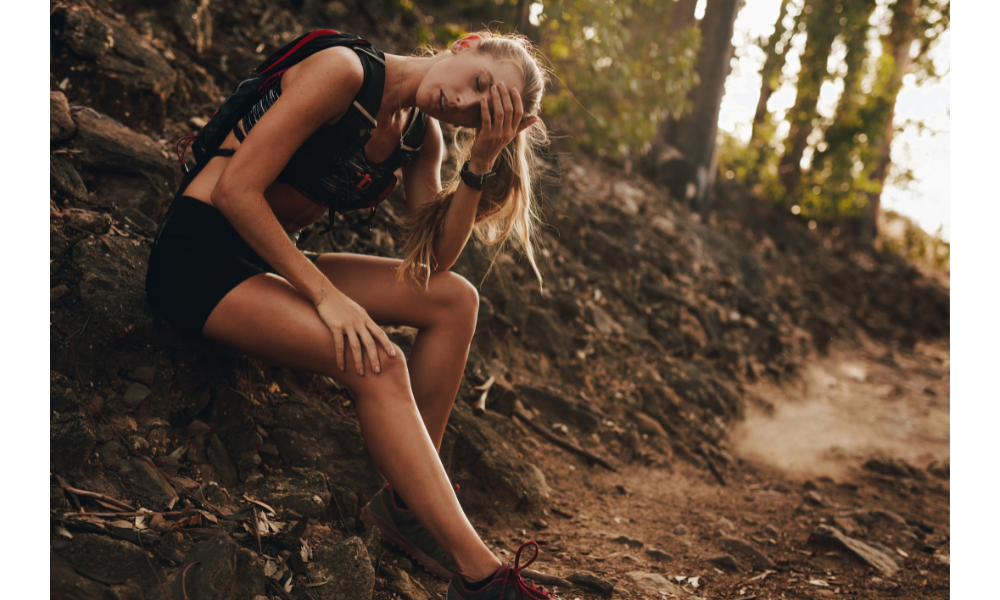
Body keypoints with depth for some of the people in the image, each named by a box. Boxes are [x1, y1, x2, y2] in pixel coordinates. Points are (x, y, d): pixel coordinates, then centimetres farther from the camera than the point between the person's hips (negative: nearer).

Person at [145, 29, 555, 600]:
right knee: (380, 364, -26)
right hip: (201, 252, -8)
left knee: (455, 300, -8)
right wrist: (325, 295, -25)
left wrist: (481, 162, -14)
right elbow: (235, 189, -22)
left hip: (274, 258, 8)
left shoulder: (423, 137, 5)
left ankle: (408, 504, -6)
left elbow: (432, 262, -5)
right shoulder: (346, 71, -18)